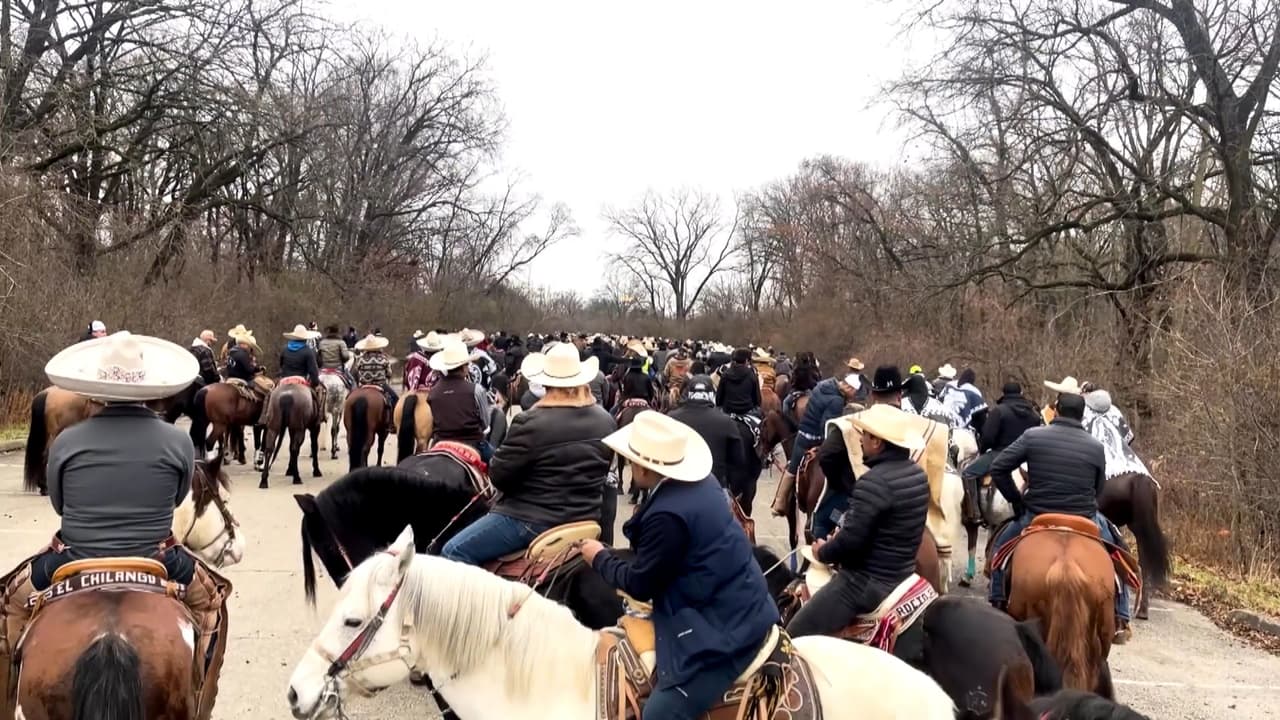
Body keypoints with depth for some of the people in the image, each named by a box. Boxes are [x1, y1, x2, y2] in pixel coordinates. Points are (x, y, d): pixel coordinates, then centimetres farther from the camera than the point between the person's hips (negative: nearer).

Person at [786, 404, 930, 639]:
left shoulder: (874, 481, -23)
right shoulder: (917, 473, 6)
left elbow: (851, 540, -24)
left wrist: (823, 552, -5)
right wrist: (843, 530, 11)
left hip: (867, 581, -10)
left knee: (794, 640, -10)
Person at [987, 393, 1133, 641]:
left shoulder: (1033, 436, -7)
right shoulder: (1096, 447, -3)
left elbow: (998, 468, -7)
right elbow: (1098, 489, 6)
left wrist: (1016, 500, 5)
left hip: (1035, 517, -1)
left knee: (1001, 546, 27)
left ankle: (997, 605, 25)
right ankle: (1119, 621, 28)